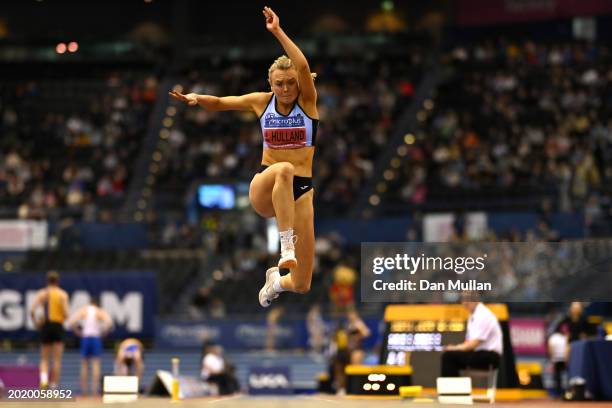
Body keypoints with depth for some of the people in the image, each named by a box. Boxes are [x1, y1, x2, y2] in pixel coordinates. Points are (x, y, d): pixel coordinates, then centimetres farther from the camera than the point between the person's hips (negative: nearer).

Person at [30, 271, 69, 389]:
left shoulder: (41, 293, 4)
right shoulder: (63, 294, -2)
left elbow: (32, 310, -8)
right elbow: (65, 313, -10)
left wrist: (36, 322, 6)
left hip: (45, 326, 2)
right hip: (58, 326, -2)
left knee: (44, 359, 9)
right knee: (57, 359, 3)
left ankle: (43, 378, -17)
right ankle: (54, 385, 0)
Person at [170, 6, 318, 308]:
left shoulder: (308, 101, -4)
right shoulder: (262, 102, 4)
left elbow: (303, 67, -23)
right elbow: (219, 103, 16)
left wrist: (278, 32, -31)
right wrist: (197, 98, -6)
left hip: (299, 191, 0)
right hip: (263, 190, 0)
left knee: (301, 285, -2)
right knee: (284, 169, -41)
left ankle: (277, 279, 37)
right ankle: (286, 245, -41)